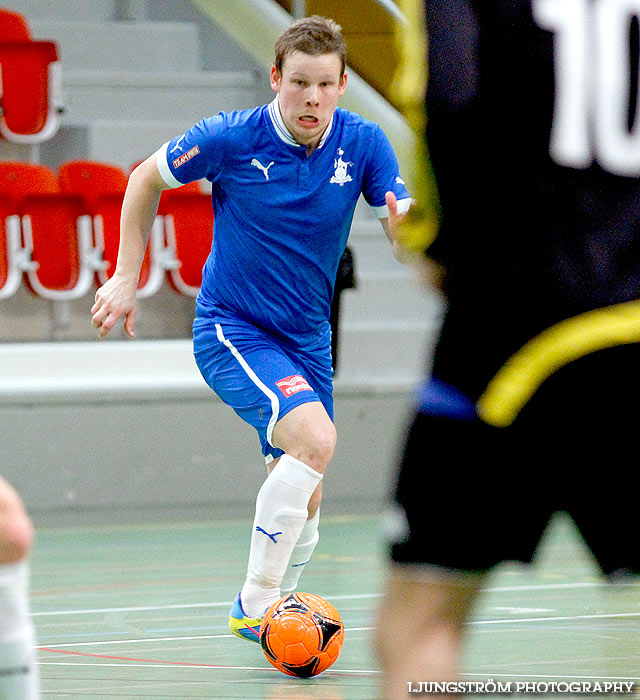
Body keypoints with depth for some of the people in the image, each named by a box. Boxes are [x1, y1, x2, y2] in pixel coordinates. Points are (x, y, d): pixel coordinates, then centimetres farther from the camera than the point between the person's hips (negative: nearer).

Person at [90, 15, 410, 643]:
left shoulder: (363, 144, -9)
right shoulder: (231, 138, -17)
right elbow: (146, 180, 0)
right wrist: (125, 278, -1)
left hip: (306, 337, 5)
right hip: (231, 331, -5)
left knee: (304, 499, 10)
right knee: (315, 438, -28)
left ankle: (267, 613, 35)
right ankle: (254, 604, -21)